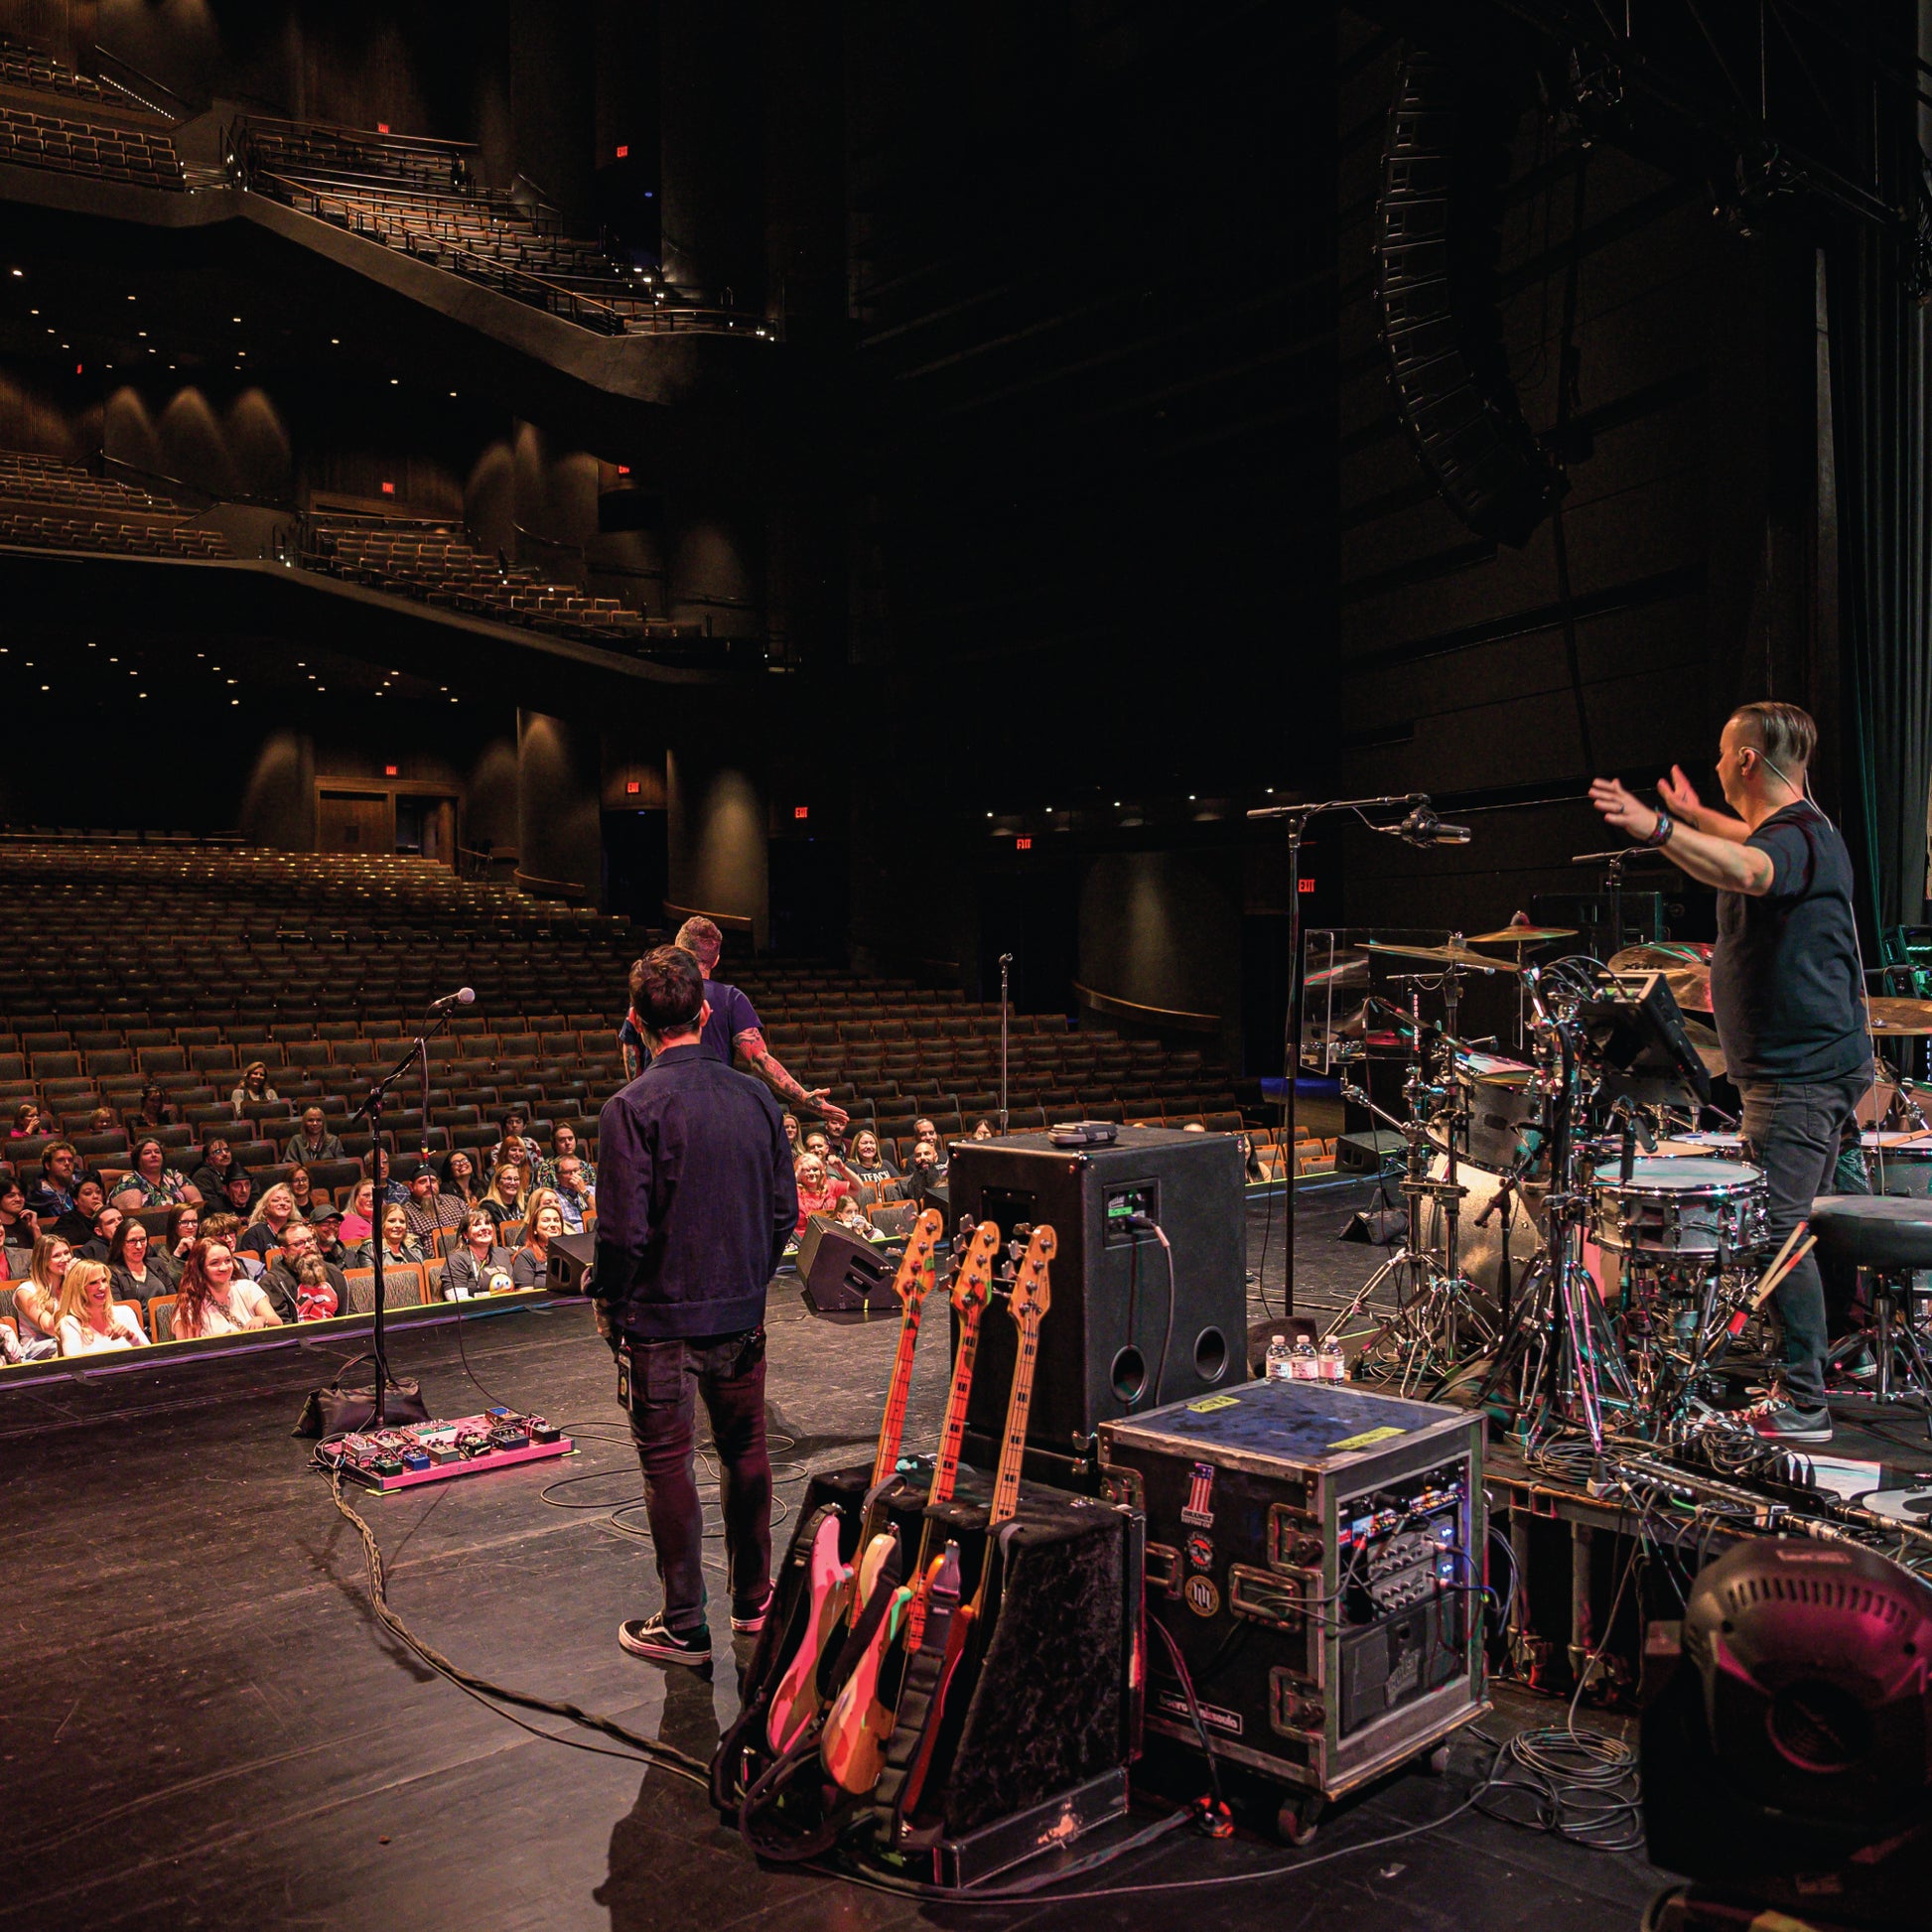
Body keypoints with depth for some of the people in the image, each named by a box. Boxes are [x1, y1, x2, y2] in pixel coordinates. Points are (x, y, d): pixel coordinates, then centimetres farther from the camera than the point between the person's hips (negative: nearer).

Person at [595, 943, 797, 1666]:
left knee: (668, 1466, 7)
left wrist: (608, 1305, -2)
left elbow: (623, 1230, -18)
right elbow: (785, 1212, 4)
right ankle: (753, 1599, 31)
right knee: (746, 1451, 18)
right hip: (743, 1314, 5)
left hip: (661, 1318, -5)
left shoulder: (631, 1108, -17)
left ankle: (684, 1627, 16)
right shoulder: (756, 1097, -1)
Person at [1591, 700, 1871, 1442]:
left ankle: (1802, 1407, -5)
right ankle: (1804, 1383, 28)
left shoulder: (1798, 837, -18)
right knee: (1792, 1231, 18)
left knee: (1780, 1233, -10)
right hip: (1814, 1065, 11)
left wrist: (1658, 829, -57)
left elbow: (1747, 870, -43)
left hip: (1799, 1073, -11)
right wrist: (1695, 817, 51)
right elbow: (1754, 848, 40)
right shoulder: (1803, 831, 15)